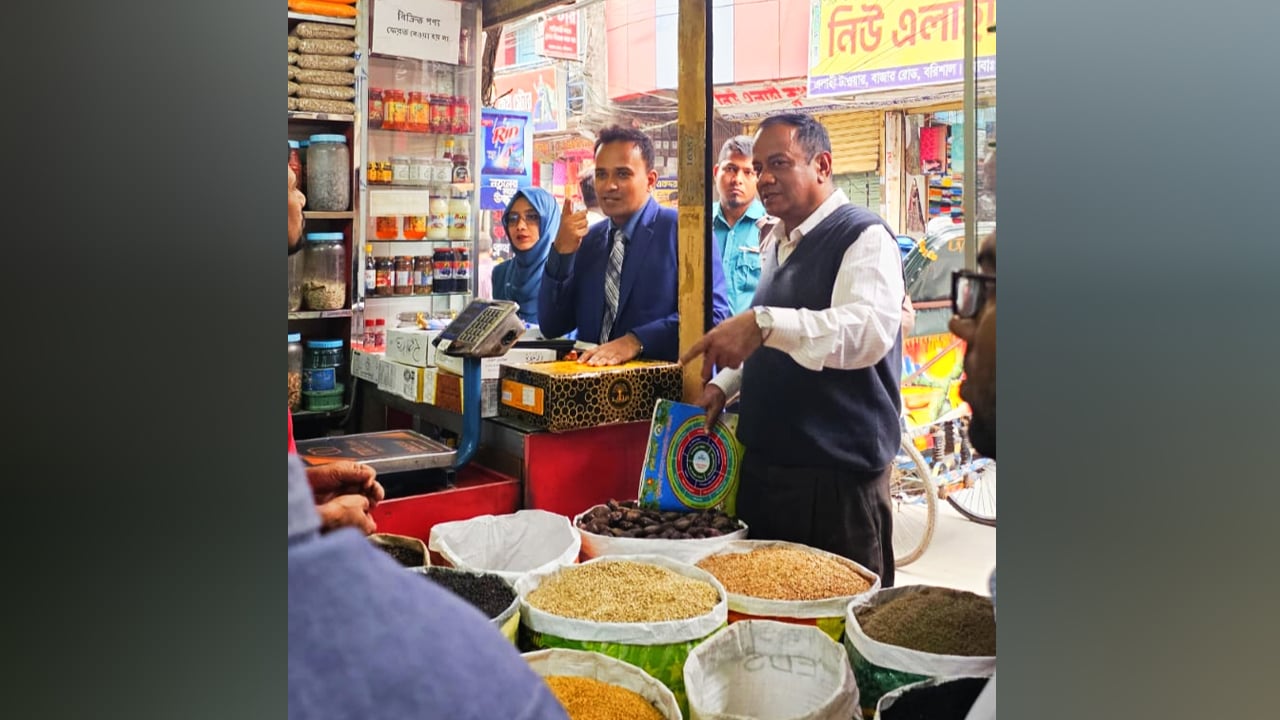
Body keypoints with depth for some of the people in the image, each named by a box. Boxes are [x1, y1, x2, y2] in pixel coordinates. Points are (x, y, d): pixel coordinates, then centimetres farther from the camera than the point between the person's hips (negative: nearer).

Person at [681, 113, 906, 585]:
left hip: (837, 475, -8)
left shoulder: (863, 236, -11)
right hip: (765, 463, 8)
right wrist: (725, 385, 11)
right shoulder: (777, 242, 15)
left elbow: (869, 329, -31)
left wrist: (763, 323, -41)